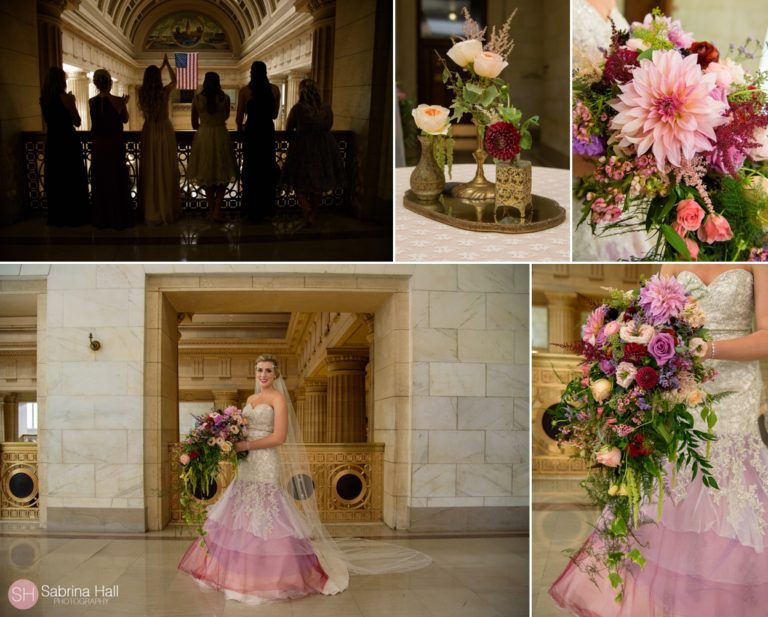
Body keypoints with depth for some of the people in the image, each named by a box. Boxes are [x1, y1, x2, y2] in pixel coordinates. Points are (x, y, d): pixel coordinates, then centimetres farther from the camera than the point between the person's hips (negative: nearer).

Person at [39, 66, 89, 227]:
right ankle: (75, 216, 8)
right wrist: (73, 102, 1)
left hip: (52, 142, 6)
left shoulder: (44, 98, 5)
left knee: (55, 179, 12)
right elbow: (77, 122, -9)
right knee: (73, 179, 4)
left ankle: (57, 217, 17)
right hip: (68, 141, -6)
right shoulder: (64, 97, -14)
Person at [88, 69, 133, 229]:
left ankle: (101, 219, 19)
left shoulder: (92, 102, -4)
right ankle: (118, 219, 12)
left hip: (98, 145, 3)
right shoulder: (117, 101, -14)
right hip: (115, 144, -3)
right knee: (117, 180, 7)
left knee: (100, 180, 13)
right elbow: (125, 120, 0)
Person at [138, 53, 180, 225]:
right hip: (164, 131, -2)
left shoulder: (142, 92, -5)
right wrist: (167, 64, 25)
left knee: (150, 170, 7)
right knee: (166, 169, 4)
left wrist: (161, 67, 30)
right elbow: (174, 80, 11)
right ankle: (167, 209, 9)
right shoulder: (164, 91, -11)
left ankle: (151, 210, 11)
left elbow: (151, 81, 18)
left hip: (148, 132, 3)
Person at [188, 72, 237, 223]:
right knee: (223, 174, 10)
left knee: (206, 175, 12)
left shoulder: (197, 99, -2)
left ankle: (211, 210, 17)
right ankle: (217, 210, -3)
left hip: (203, 137, 1)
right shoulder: (225, 98, -3)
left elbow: (194, 124, 6)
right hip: (221, 137, -1)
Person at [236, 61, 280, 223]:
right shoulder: (274, 89, -1)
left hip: (252, 132, -2)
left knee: (251, 170, 7)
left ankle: (254, 212, 12)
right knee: (267, 169, 15)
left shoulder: (245, 91, -8)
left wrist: (240, 127, 17)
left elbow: (239, 117, -3)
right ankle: (267, 208, 20)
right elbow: (274, 114, 7)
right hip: (268, 132, 2)